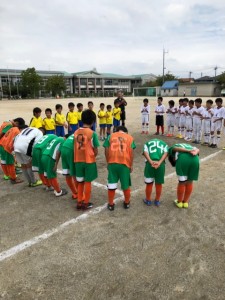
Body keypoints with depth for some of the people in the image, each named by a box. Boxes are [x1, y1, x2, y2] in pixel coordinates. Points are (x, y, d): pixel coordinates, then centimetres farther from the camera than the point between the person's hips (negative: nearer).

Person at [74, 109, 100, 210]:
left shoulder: (76, 132, 0)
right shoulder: (92, 133, -15)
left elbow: (75, 147, 4)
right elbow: (95, 151, -11)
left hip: (78, 161, 5)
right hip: (89, 161, -4)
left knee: (80, 182, 17)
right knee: (88, 182, 9)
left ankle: (79, 202, 25)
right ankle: (86, 203, 19)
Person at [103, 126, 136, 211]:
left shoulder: (110, 136, 12)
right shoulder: (129, 137, 11)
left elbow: (106, 151, 5)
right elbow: (131, 152, 2)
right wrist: (131, 165, 8)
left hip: (112, 163, 0)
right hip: (125, 163, 0)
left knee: (111, 184, 9)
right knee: (126, 184, 14)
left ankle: (110, 204, 19)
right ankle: (127, 203, 29)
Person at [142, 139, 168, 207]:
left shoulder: (147, 143, 26)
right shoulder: (164, 144, 28)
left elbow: (145, 152, 3)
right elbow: (166, 153, 5)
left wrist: (151, 162, -11)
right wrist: (159, 162, -9)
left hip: (149, 164, 0)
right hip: (161, 164, 1)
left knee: (149, 184, 15)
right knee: (159, 184, 17)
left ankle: (148, 200, 32)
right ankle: (157, 201, 33)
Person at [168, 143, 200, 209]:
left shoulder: (171, 149, 30)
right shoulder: (188, 146, 43)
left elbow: (176, 149, 4)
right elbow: (197, 149, 20)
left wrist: (189, 151, -5)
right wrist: (195, 153, -1)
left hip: (183, 158, -4)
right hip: (195, 158, 4)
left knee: (182, 182, 13)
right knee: (189, 182, 19)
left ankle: (179, 202, 29)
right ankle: (185, 202, 33)